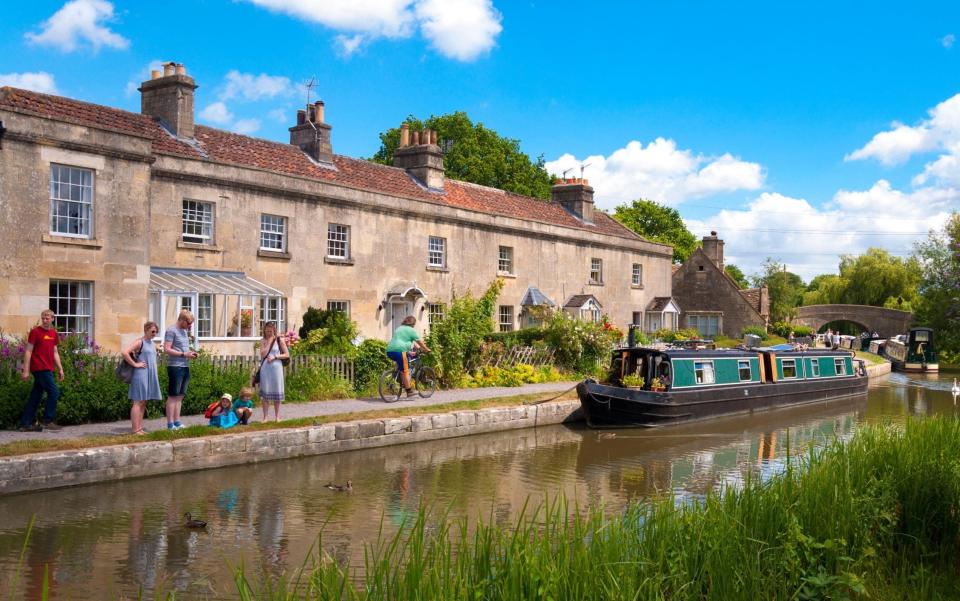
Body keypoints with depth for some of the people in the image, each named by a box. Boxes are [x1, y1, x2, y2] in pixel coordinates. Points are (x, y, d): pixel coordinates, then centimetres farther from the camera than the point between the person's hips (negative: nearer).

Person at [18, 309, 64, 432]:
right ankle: (47, 421, -2)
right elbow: (28, 351, -8)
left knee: (35, 396, 9)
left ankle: (25, 424, 13)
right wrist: (25, 370, -12)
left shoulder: (54, 333, 13)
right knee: (54, 393, -10)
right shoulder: (35, 332, -6)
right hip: (40, 368, -7)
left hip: (47, 369, 7)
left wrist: (60, 369, 15)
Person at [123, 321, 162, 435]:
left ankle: (140, 428, 13)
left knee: (143, 403, 10)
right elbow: (125, 353, -20)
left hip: (150, 376, 8)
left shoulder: (152, 343, 17)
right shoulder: (139, 342, -9)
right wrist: (135, 364, -17)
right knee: (138, 402, -7)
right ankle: (136, 430, -6)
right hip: (141, 375, -8)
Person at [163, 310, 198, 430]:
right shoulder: (171, 330, -8)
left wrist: (190, 353, 7)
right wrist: (184, 354, -18)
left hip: (185, 367, 8)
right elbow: (167, 349, -15)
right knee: (173, 396, -4)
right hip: (175, 367, -8)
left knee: (180, 396, 10)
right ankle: (170, 424, 0)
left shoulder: (185, 331, 18)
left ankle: (177, 422, 14)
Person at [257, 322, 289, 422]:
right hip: (265, 368, 1)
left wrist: (275, 357, -11)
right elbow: (263, 354, -7)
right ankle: (265, 417, 6)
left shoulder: (279, 340, 2)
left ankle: (277, 416, 15)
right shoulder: (263, 340, 6)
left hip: (276, 368, -1)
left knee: (277, 392, 5)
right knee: (265, 393, 1)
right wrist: (269, 342, -9)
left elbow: (287, 355, 0)